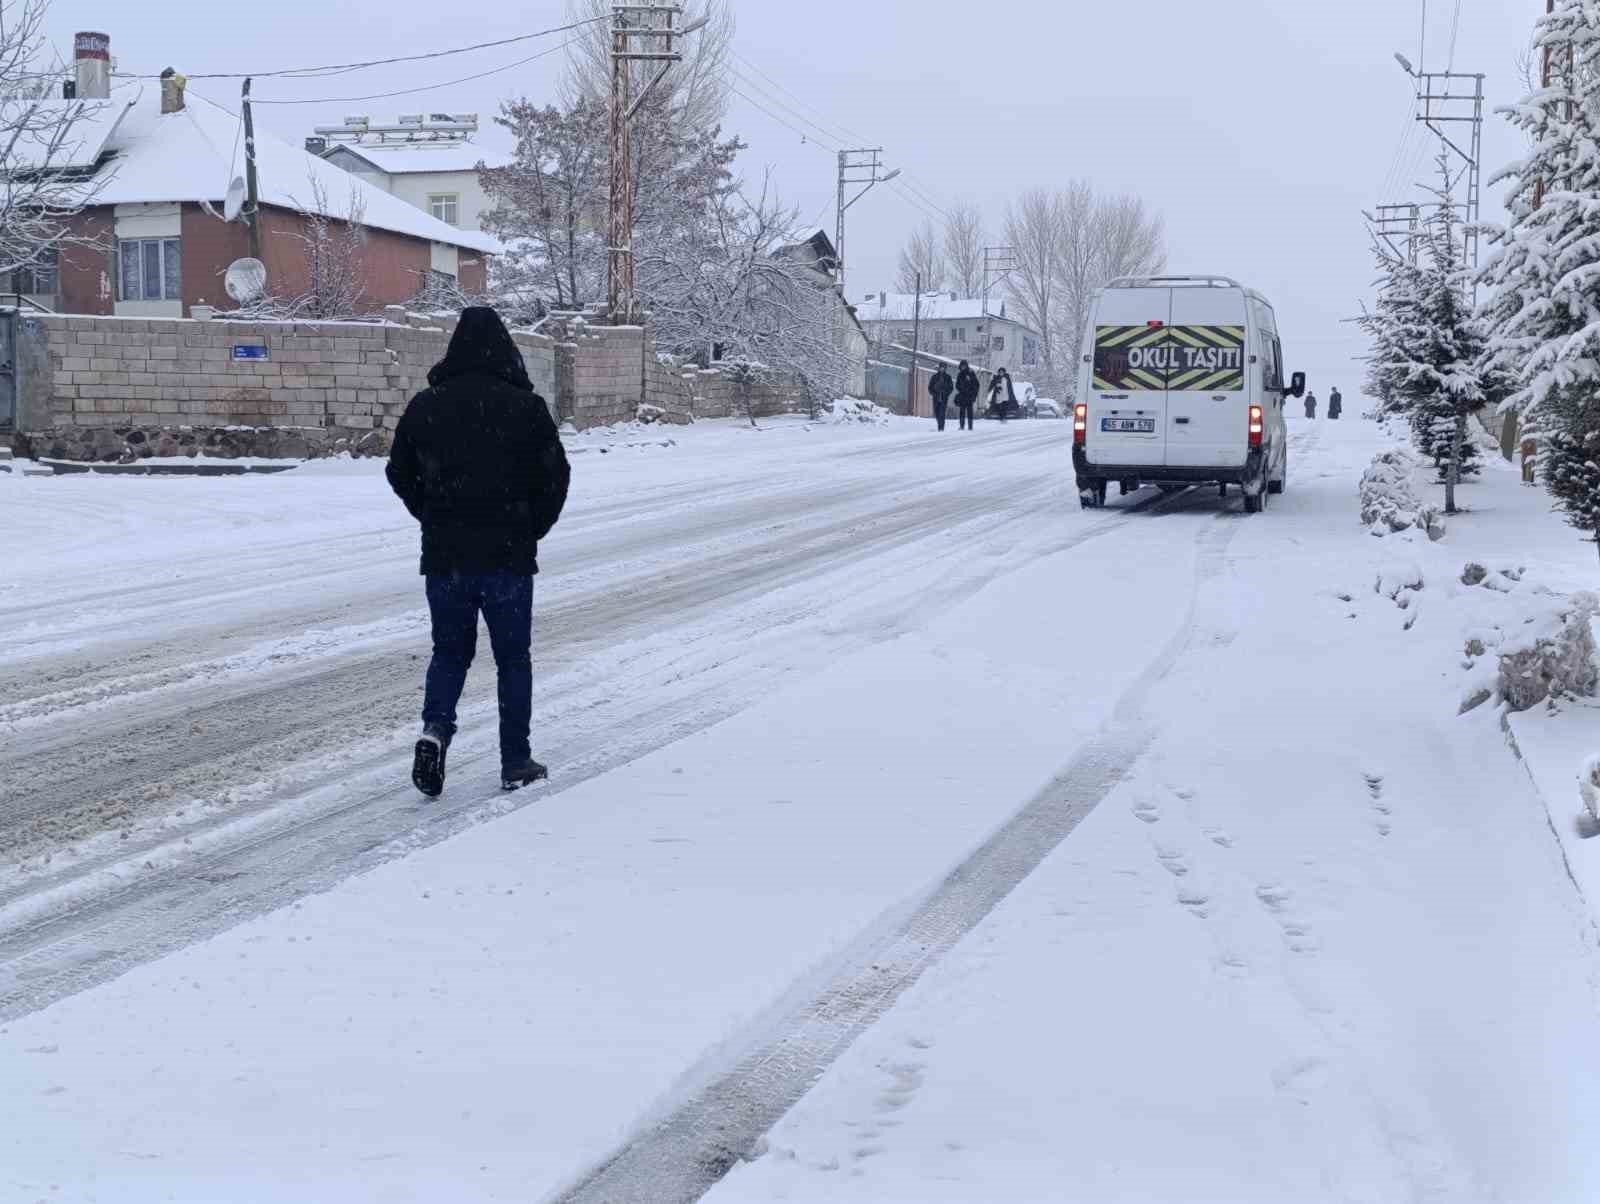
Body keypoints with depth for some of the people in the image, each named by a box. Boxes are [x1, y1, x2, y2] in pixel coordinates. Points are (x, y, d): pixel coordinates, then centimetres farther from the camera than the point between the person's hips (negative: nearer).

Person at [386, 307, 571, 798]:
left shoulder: (425, 406, 1)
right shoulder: (525, 407, -8)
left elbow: (400, 473, 7)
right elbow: (555, 475, -5)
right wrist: (532, 528, 10)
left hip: (444, 555, 2)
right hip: (509, 555, -2)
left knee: (449, 651, 15)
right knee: (513, 657, 9)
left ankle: (435, 728, -10)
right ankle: (516, 763, 12)